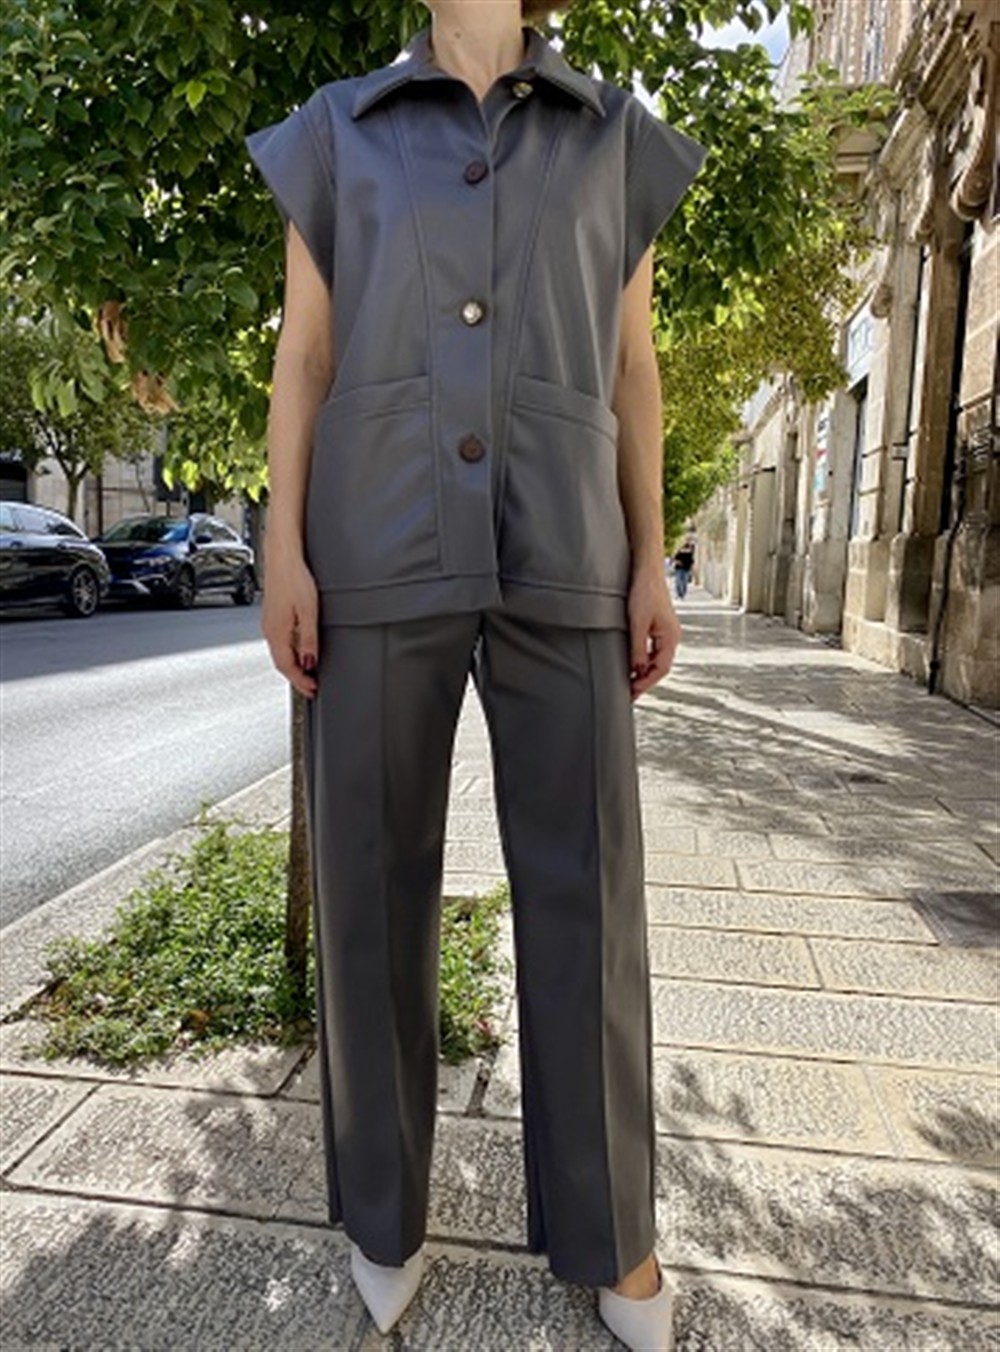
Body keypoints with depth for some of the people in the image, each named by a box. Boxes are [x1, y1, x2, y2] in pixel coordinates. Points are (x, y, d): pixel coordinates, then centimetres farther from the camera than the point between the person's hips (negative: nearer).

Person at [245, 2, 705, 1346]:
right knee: (374, 882, 2)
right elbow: (304, 357, 8)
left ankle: (604, 1219, 24)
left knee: (584, 887, 0)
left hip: (556, 560, 1)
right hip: (384, 551, 0)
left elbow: (630, 369, 12)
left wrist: (650, 563, 2)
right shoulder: (337, 136, 15)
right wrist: (283, 553, -3)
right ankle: (384, 1196, 28)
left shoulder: (617, 142, 17)